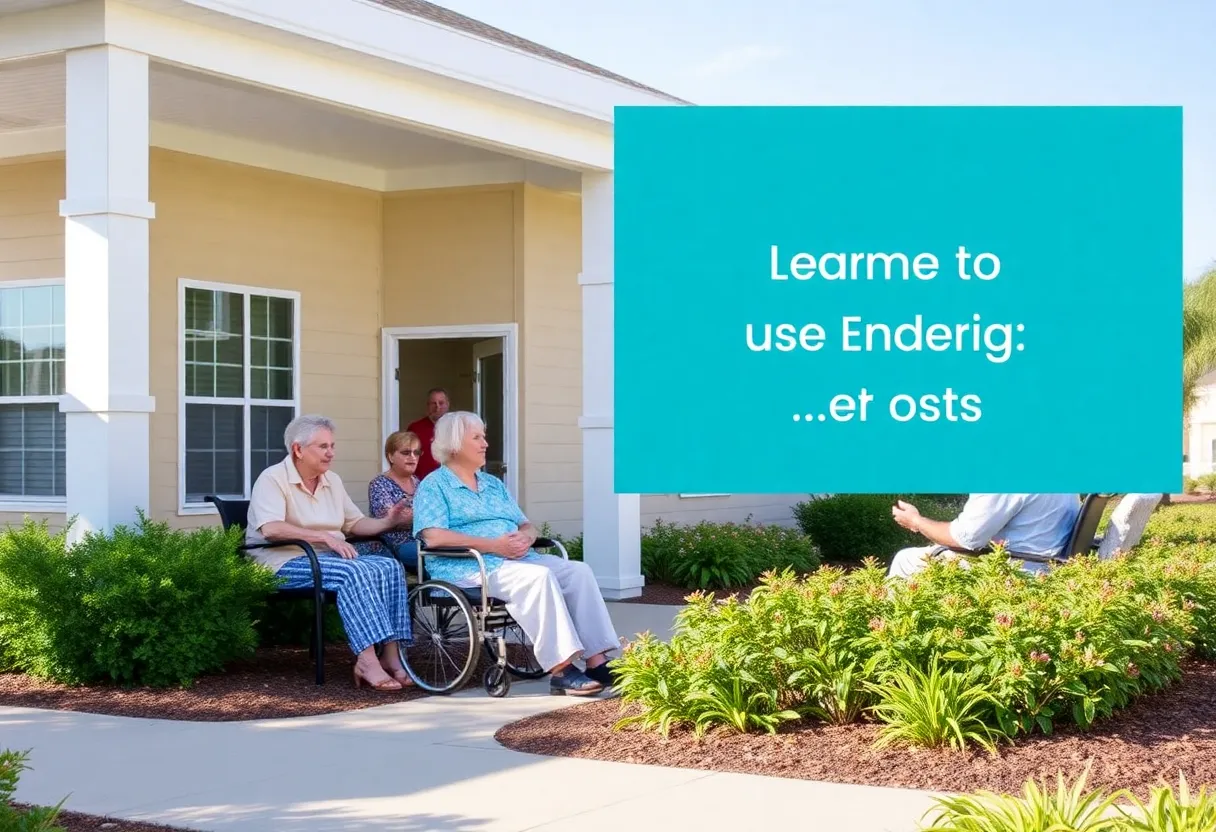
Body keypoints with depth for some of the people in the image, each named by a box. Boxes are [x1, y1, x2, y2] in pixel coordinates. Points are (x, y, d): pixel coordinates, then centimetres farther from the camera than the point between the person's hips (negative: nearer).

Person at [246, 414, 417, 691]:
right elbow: (270, 529, -22)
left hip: (330, 556, 8)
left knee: (389, 566, -18)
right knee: (354, 573, -33)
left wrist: (386, 523, 0)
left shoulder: (332, 481, 17)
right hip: (286, 562, -8)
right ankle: (368, 661, -38)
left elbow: (354, 523, 21)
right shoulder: (273, 479, -7)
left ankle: (391, 656, -26)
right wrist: (325, 537, -26)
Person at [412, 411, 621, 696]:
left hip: (516, 560, 7)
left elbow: (527, 526, 23)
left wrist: (526, 537, -5)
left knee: (578, 570, -15)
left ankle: (597, 662, -22)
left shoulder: (494, 484, 27)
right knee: (539, 576, -33)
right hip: (469, 567, -7)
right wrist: (493, 545, -18)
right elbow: (433, 536, -12)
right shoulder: (434, 486, 4)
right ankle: (560, 671, -36)